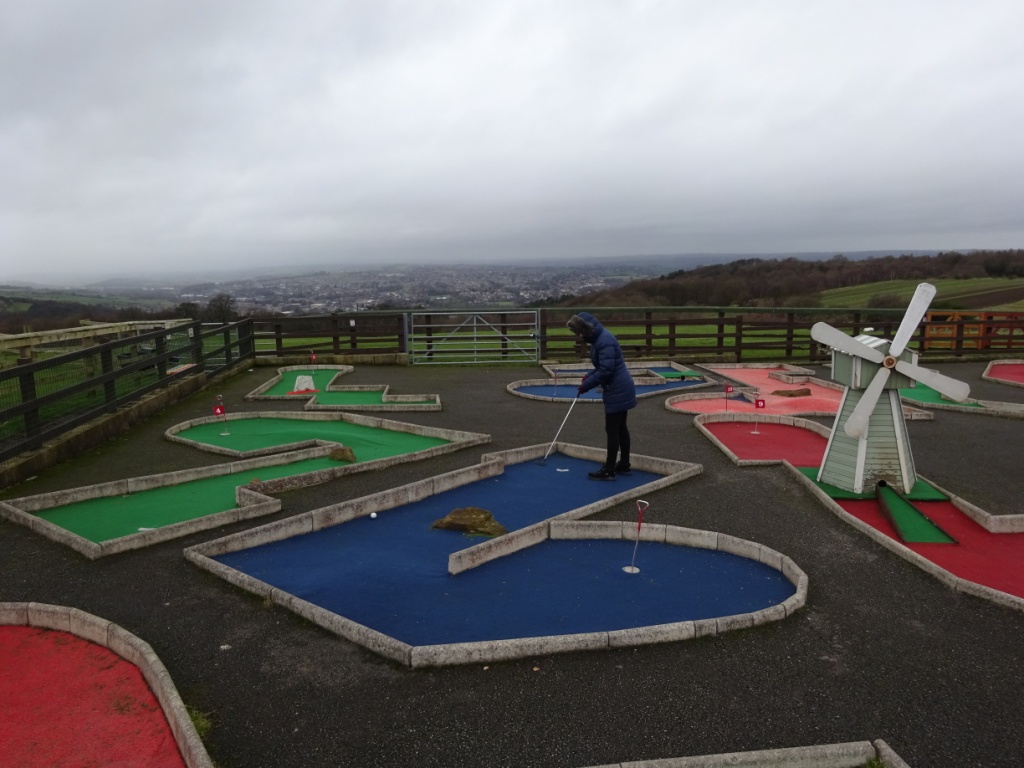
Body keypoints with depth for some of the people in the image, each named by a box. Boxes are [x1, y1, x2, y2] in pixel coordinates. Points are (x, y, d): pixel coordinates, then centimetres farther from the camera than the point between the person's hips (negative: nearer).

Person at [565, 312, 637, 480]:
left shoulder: (604, 341, -21)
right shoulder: (599, 338, 11)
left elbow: (606, 370, -25)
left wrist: (586, 385, -17)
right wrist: (589, 376, 6)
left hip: (617, 390, -10)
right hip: (621, 389, 10)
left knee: (612, 429, -4)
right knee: (620, 427, 16)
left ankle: (608, 471, 3)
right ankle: (624, 465, 25)